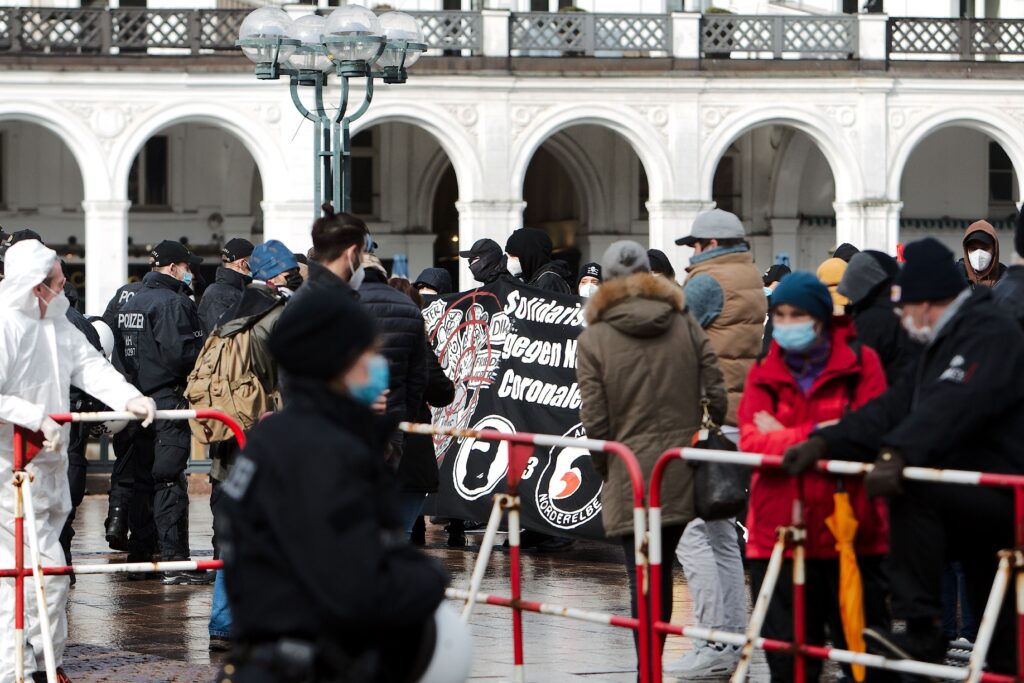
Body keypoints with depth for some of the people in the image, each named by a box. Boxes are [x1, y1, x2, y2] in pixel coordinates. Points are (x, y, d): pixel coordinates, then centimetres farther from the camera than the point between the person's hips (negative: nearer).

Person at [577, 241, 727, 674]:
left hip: (631, 480, -3)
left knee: (643, 577, -1)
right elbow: (716, 396, 1)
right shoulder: (686, 326, 4)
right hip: (684, 475, 3)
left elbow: (595, 420, -8)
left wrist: (605, 471, 7)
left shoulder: (594, 339, -4)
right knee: (662, 569, 14)